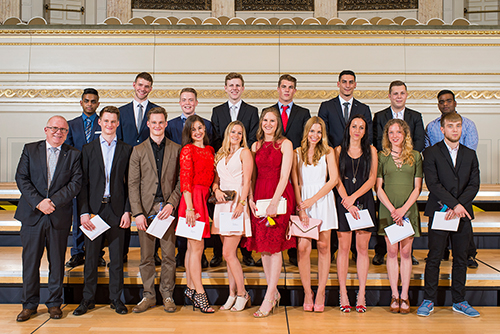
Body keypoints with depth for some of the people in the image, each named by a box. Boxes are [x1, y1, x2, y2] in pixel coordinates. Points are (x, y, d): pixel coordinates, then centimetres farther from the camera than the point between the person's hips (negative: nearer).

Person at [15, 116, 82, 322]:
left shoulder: (73, 155, 4)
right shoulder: (30, 150, 7)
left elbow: (76, 183, -4)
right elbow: (21, 178, -1)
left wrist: (53, 201, -15)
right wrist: (38, 202, -13)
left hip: (59, 216, 0)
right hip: (32, 215, 1)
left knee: (57, 263, 7)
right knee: (30, 262, 7)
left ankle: (54, 303, 22)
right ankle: (30, 304, 21)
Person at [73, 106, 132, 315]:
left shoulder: (126, 150, 6)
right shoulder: (88, 149, 8)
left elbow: (130, 184, 4)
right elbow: (83, 184, 4)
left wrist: (127, 211, -5)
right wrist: (83, 212, -6)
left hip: (117, 209, 0)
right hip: (94, 209, 1)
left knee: (117, 257, 6)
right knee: (91, 256, 7)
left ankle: (116, 298, 18)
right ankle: (88, 299, 20)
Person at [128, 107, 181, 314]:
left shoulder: (176, 150, 7)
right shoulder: (138, 150, 8)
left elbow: (181, 181, 4)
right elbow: (133, 184, 3)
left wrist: (171, 204, -10)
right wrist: (138, 212, -6)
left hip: (168, 208, 0)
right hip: (146, 209, 1)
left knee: (169, 255, 5)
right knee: (146, 256, 7)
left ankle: (167, 295, 19)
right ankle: (148, 296, 19)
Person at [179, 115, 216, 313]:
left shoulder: (209, 150, 16)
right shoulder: (187, 150, -4)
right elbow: (185, 180, -12)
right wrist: (190, 207, -18)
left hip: (204, 199, 7)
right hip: (192, 199, -7)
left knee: (193, 247, 12)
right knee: (197, 247, -4)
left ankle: (190, 288, 21)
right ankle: (199, 294, 2)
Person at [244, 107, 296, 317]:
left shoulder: (285, 144, 0)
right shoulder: (256, 146, 15)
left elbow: (284, 176, -8)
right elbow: (252, 176, 13)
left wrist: (274, 202, -16)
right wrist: (250, 198, -1)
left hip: (279, 197, -5)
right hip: (259, 196, 5)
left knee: (274, 247, -5)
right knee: (263, 246, 7)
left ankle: (268, 298, 0)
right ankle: (275, 293, 20)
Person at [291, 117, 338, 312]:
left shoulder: (328, 152, 6)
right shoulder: (297, 153, 9)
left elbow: (333, 180, -2)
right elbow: (295, 182, 5)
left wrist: (312, 200, -9)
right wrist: (300, 207, -7)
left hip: (323, 200, 0)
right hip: (302, 201, 0)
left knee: (323, 246, 1)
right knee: (303, 247, -6)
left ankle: (320, 293, 9)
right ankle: (307, 293, 6)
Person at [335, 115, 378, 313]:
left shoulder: (371, 151, 10)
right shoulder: (338, 151, 8)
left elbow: (372, 179, 2)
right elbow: (337, 179, 0)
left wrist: (354, 197, -11)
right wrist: (347, 201, -12)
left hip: (364, 201, 1)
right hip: (344, 202, -1)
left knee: (363, 248, 3)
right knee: (343, 248, -1)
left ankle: (361, 296, 9)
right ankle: (343, 295, 5)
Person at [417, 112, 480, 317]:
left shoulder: (470, 154, 12)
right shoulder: (431, 153, 0)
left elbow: (474, 185, 3)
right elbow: (432, 184, -10)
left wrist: (458, 206, -11)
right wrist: (454, 204, -17)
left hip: (463, 214, 4)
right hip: (439, 212, -3)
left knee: (461, 258, 10)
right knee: (434, 258, 1)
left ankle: (459, 301, 22)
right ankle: (429, 300, 12)